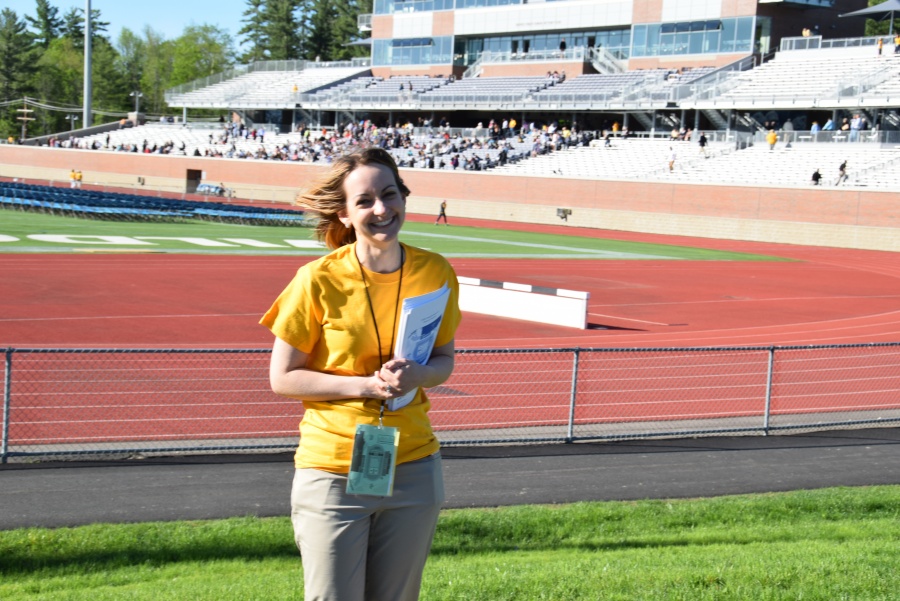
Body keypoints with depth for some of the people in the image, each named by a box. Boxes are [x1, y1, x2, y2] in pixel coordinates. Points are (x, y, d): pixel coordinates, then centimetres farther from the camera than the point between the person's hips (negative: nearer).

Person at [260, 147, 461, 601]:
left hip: (413, 470, 4)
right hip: (333, 472, -3)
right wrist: (366, 384, -18)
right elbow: (282, 378, -7)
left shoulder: (435, 273, -2)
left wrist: (417, 375, -13)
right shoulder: (318, 280, -13)